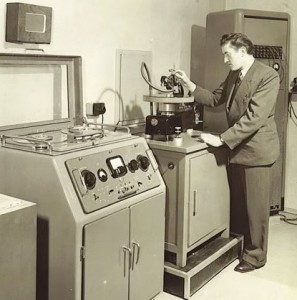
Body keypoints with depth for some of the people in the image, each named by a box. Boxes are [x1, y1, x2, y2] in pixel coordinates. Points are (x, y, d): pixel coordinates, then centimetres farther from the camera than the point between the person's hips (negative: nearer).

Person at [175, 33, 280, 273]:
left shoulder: (268, 76, -17)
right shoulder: (234, 75, 9)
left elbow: (254, 117, -24)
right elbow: (214, 99, 14)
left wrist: (222, 139, -24)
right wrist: (190, 85, -1)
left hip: (256, 149, -8)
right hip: (237, 148, 8)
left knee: (255, 206, 5)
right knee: (237, 202, 18)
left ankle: (255, 255, 21)